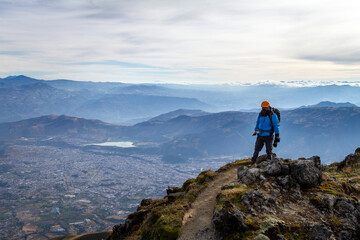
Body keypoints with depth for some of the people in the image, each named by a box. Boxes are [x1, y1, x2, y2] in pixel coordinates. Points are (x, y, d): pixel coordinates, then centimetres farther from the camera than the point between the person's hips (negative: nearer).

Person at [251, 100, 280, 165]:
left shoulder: (273, 115, -11)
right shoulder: (261, 114, 5)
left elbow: (276, 126, -11)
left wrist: (277, 135, -16)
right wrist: (256, 130, 27)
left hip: (268, 136, -4)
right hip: (260, 135, 4)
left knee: (269, 151, 7)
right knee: (257, 149, 7)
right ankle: (253, 162, 15)